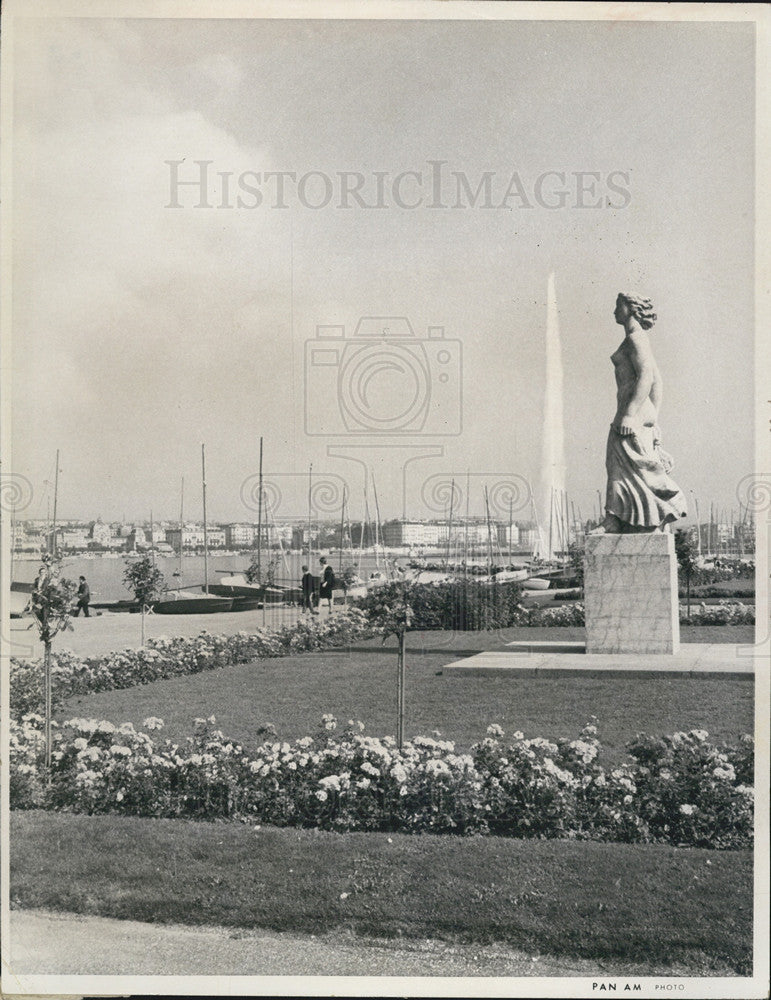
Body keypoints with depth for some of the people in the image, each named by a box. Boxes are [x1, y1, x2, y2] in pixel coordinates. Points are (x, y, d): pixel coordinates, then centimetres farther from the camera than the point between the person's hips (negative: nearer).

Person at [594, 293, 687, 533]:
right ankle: (614, 521, 4)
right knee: (618, 465, 6)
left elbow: (646, 377, -20)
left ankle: (664, 514, 2)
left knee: (639, 467, -6)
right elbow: (657, 381, 22)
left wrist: (630, 413, -25)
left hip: (635, 412, -10)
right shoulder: (638, 340, 20)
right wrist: (653, 417, 23)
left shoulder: (636, 338, -9)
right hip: (635, 412, 10)